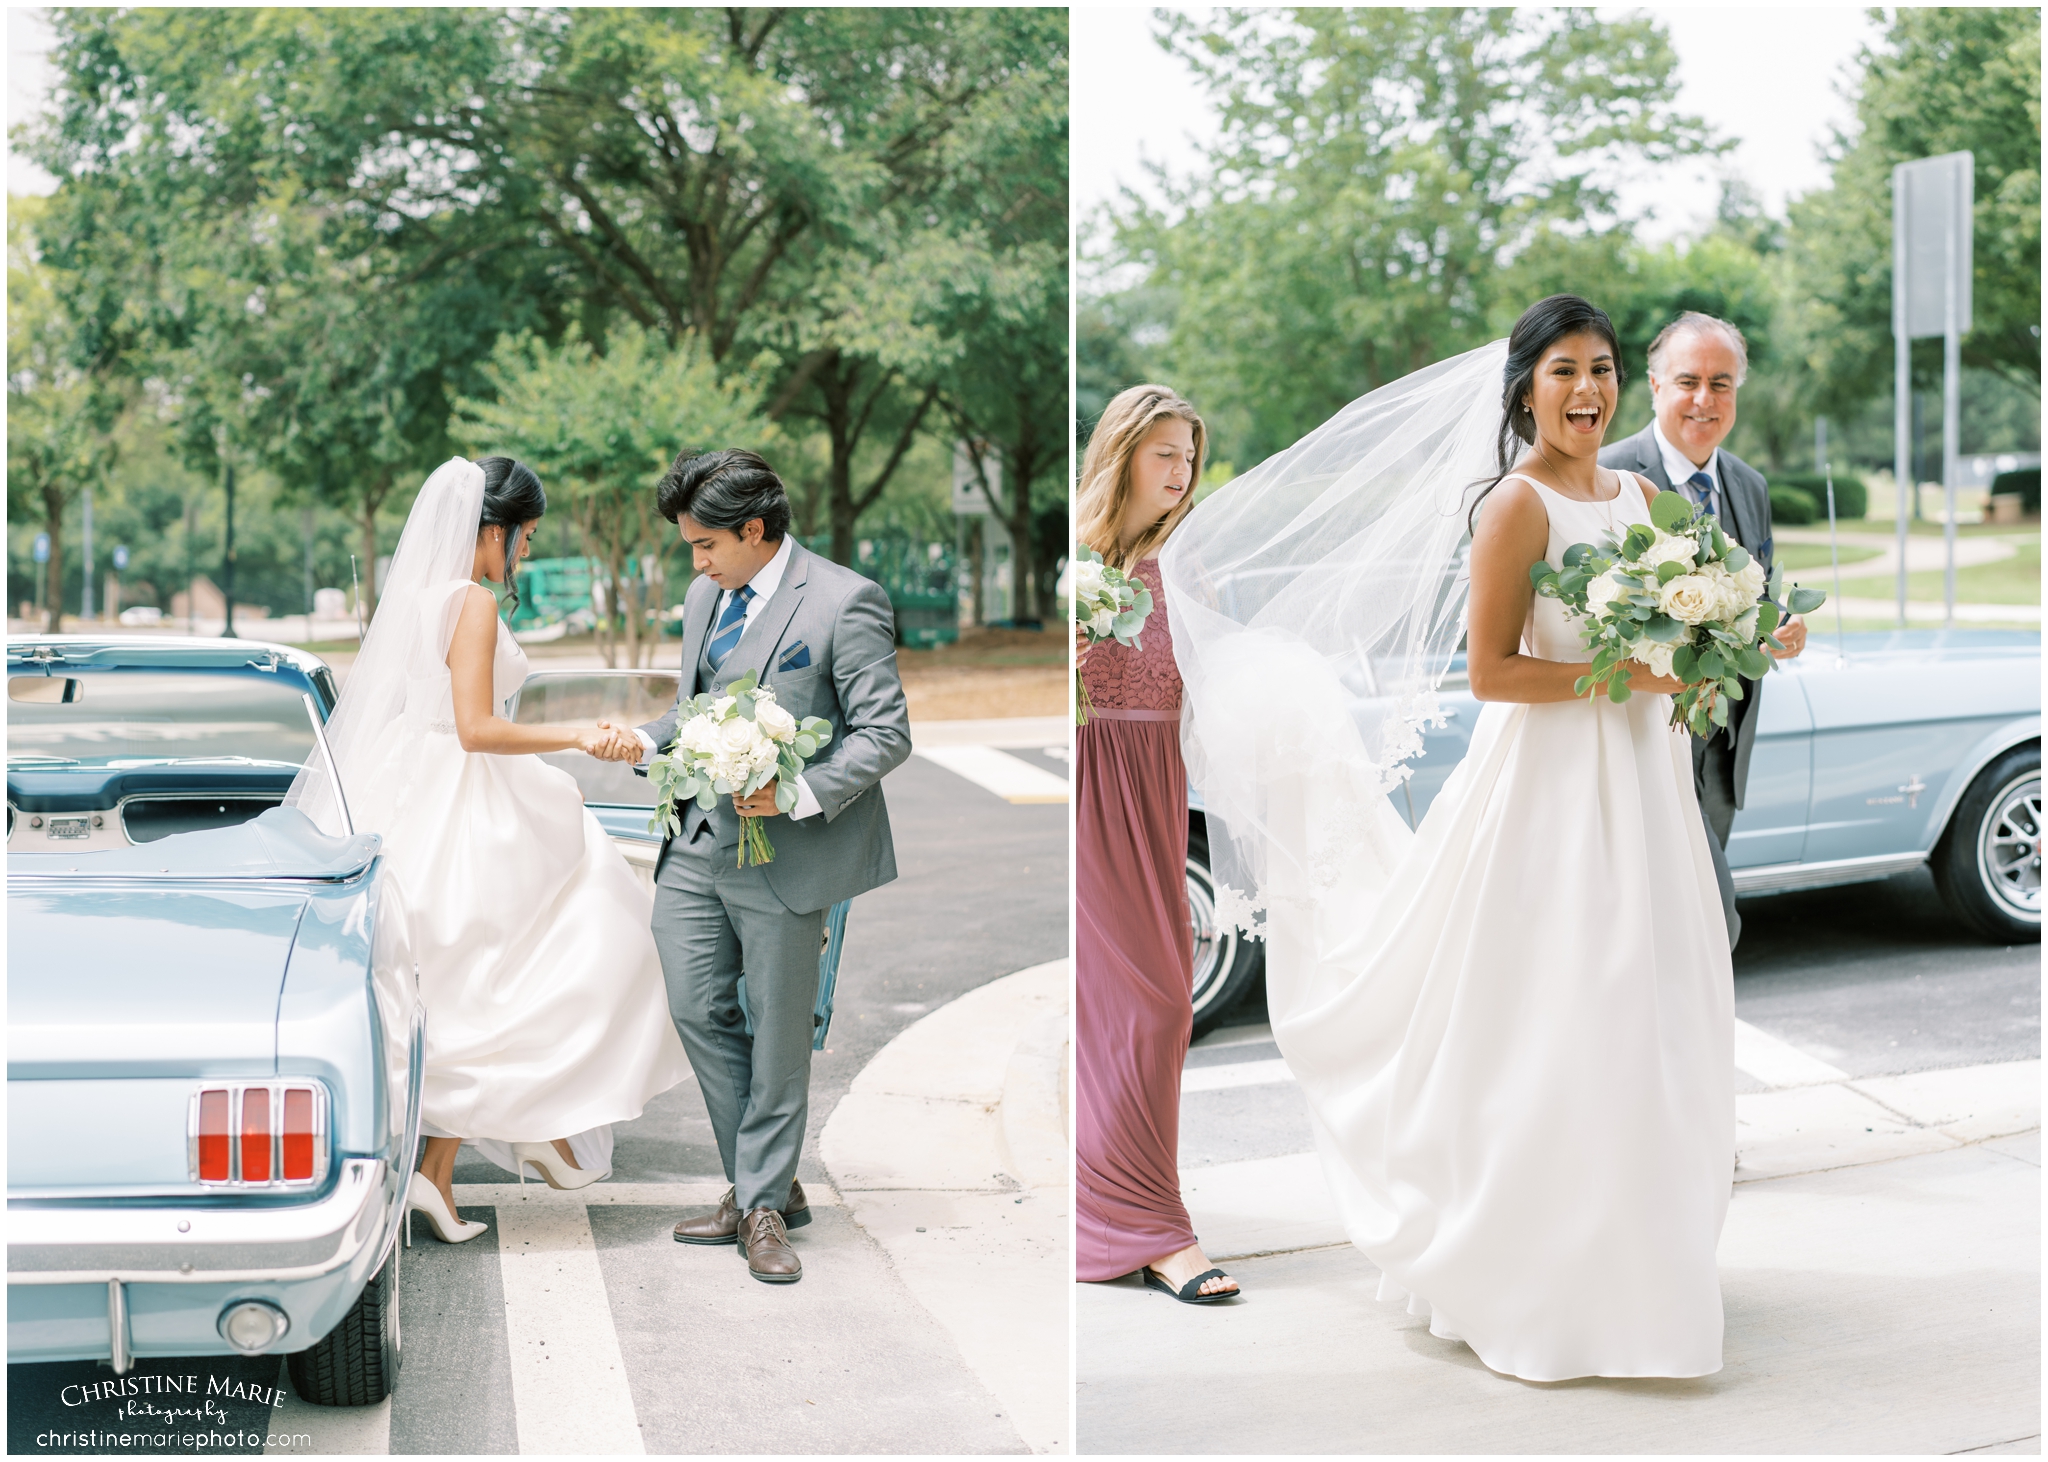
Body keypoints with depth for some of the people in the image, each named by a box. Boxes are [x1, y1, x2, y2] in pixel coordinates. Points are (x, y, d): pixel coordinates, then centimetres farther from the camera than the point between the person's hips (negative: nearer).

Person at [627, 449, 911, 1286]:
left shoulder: (845, 602, -10)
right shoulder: (704, 599, 14)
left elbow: (885, 733, -12)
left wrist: (797, 793, -24)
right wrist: (646, 740, 3)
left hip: (786, 852, -7)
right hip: (698, 842, 7)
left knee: (778, 1032, 3)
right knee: (697, 1011, 7)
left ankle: (764, 1204, 18)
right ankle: (763, 1182, 23)